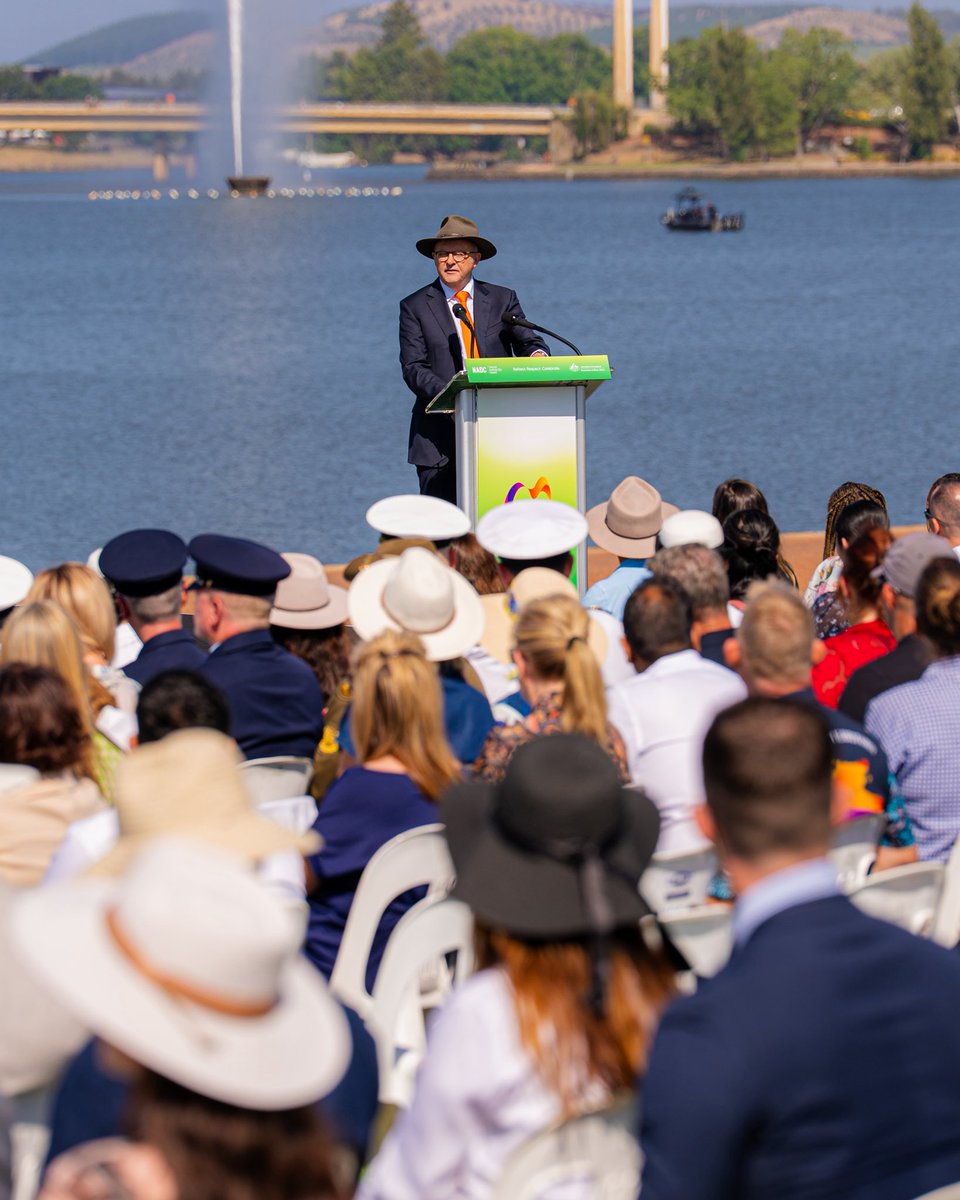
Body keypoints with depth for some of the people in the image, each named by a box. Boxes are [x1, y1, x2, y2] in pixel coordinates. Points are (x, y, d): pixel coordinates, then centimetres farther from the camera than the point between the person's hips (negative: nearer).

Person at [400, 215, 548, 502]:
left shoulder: (502, 299, 13)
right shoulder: (415, 306, 6)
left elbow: (528, 342, 6)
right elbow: (413, 368, -3)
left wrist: (536, 354, -20)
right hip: (440, 441, -1)